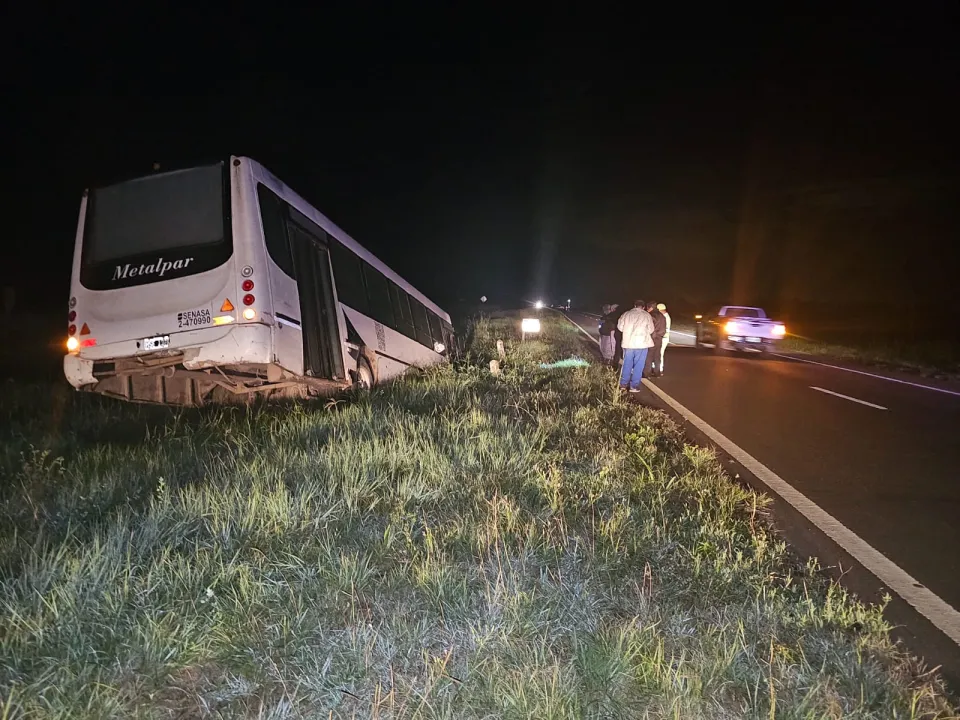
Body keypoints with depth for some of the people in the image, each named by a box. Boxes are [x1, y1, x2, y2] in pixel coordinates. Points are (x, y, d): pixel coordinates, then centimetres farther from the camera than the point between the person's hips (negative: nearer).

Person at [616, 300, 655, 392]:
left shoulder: (626, 314, 2)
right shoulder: (647, 315, -3)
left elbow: (620, 327, 6)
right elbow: (650, 330, 2)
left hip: (628, 343, 3)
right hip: (642, 343, -3)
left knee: (627, 364, 13)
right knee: (638, 365, 3)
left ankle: (623, 384, 16)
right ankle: (634, 386, 3)